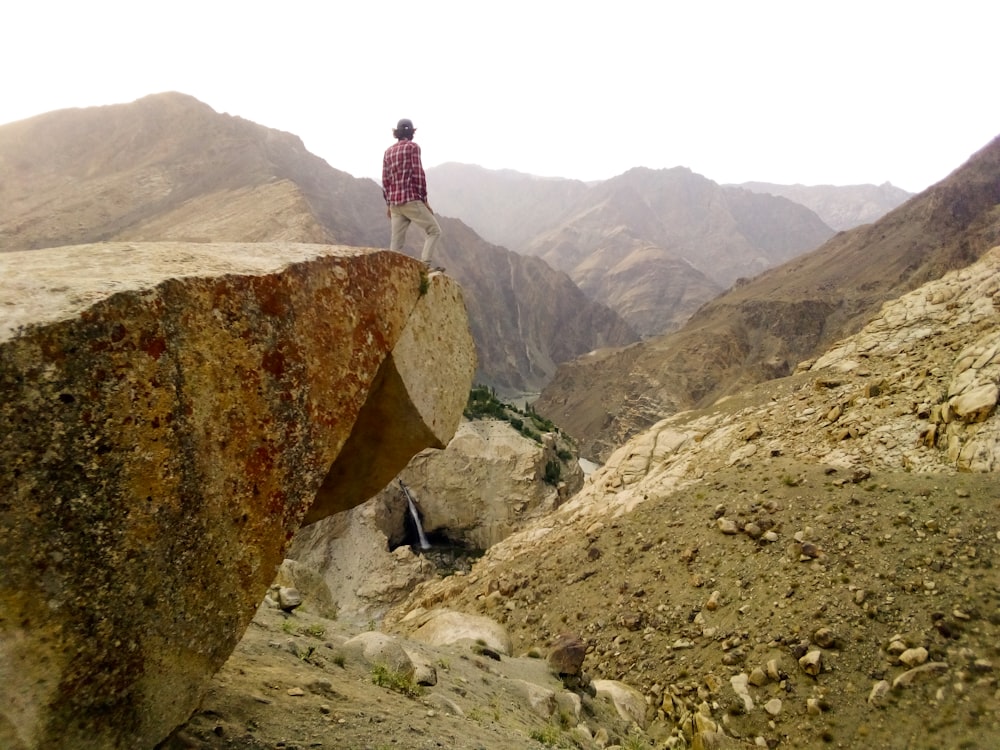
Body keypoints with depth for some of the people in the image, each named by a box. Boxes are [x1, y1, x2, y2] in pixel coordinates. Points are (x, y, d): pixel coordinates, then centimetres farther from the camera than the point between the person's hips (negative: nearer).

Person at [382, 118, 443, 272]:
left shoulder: (388, 151, 16)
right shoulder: (413, 147, -1)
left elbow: (385, 180, 14)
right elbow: (418, 174, -9)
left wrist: (388, 204, 18)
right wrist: (424, 200, -6)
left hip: (395, 202, 7)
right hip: (411, 200, -6)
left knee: (396, 241, 6)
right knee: (434, 230, -1)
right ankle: (426, 264, -17)